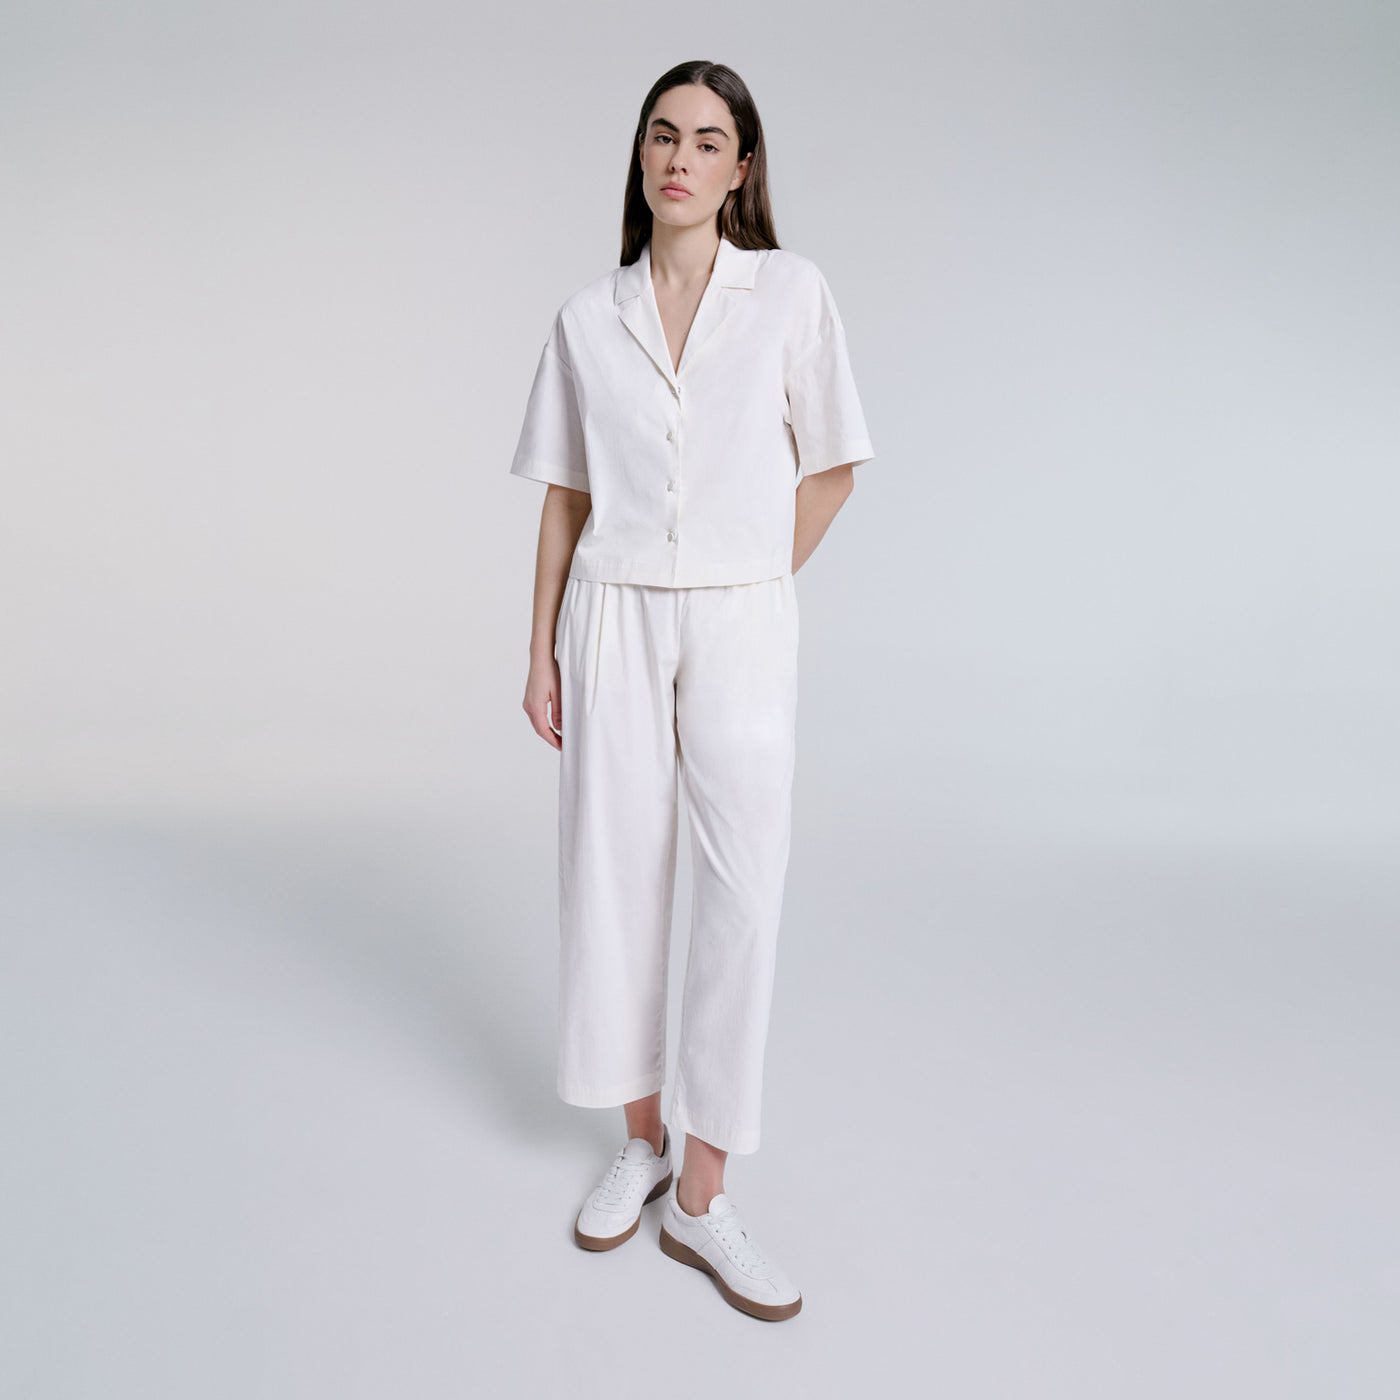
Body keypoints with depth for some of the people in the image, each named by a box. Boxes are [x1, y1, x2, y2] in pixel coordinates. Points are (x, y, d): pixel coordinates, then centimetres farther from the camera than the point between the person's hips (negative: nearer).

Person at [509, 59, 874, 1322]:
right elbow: (565, 496, 9)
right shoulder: (589, 317, 7)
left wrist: (744, 592, 4)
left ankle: (701, 1197, 12)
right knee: (616, 875, 6)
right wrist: (542, 650, 5)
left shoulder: (791, 293, 2)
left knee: (745, 888, -4)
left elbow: (832, 469, 6)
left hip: (742, 625, -1)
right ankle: (640, 1143, 27)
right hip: (613, 621, 2)